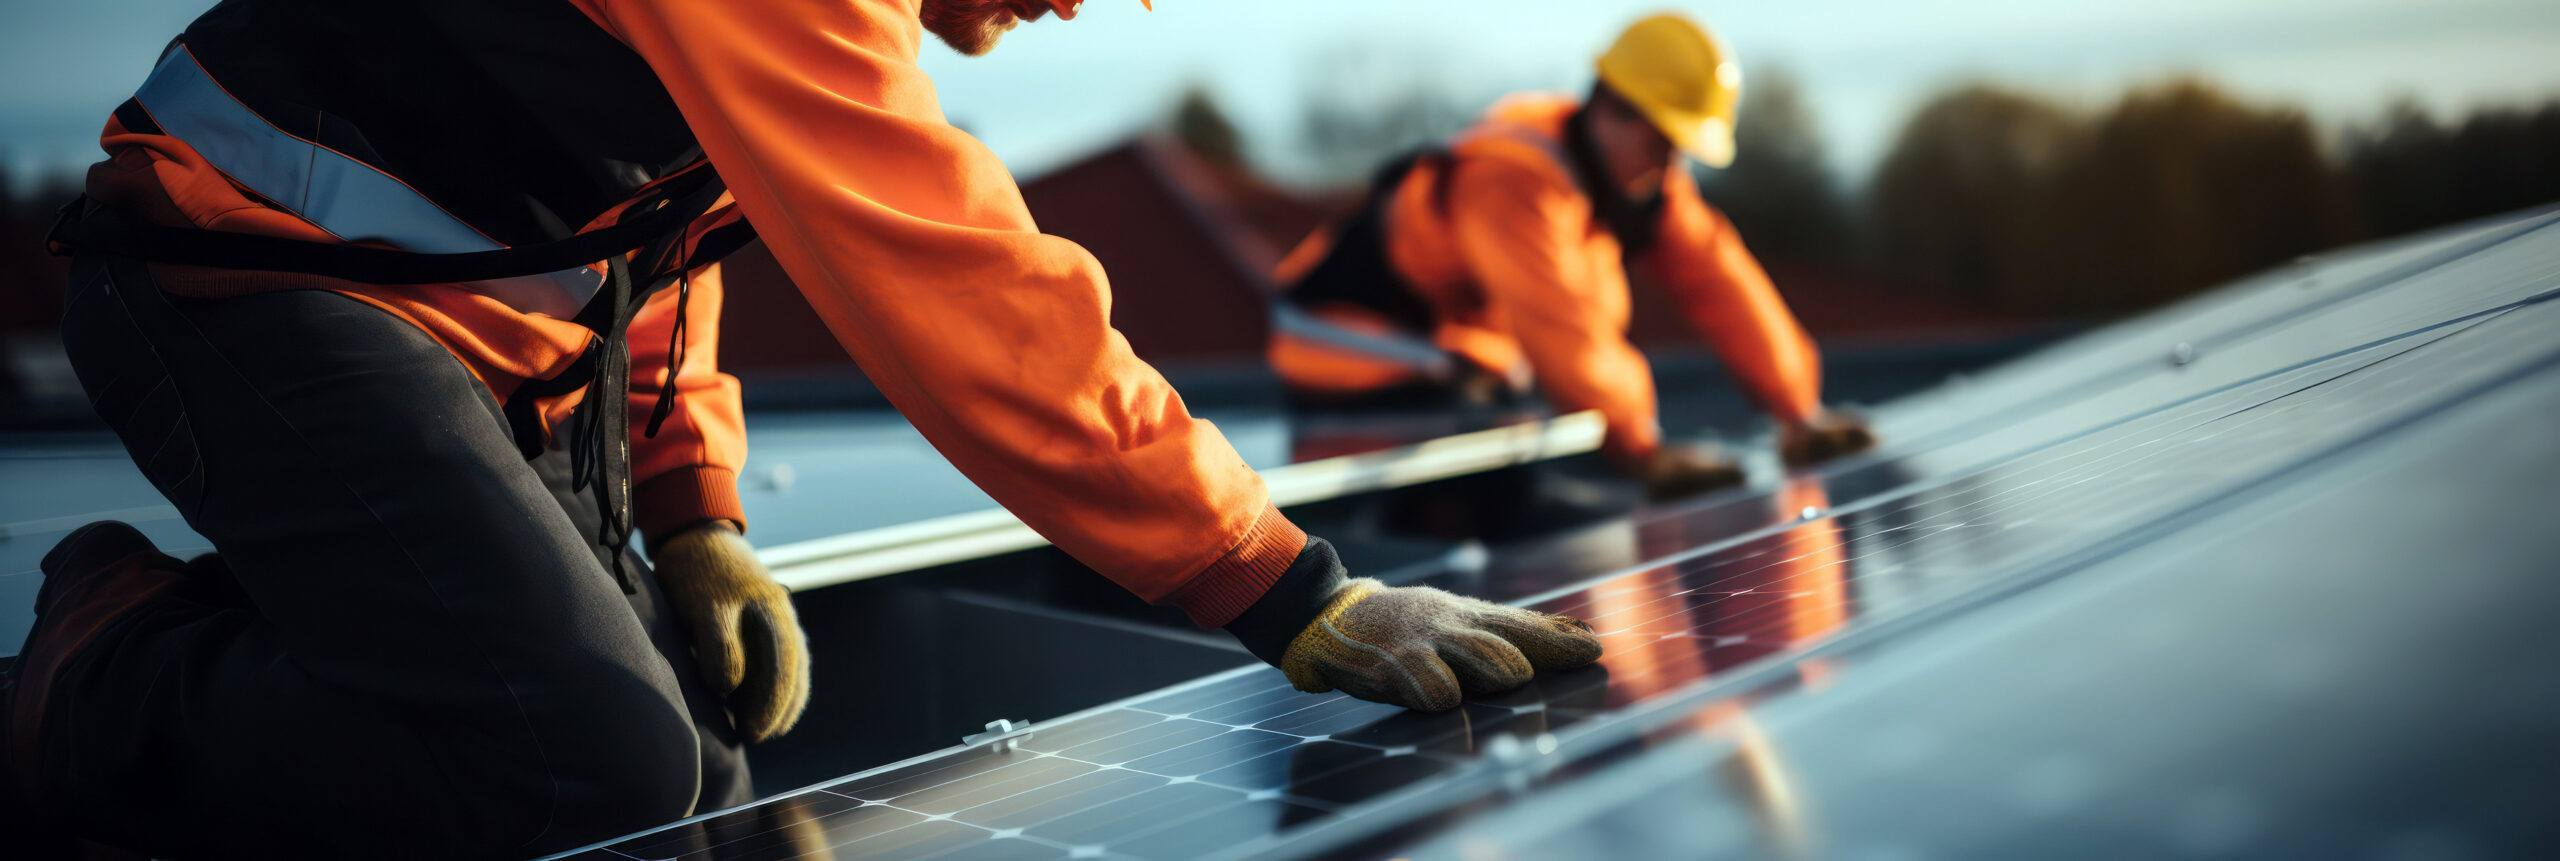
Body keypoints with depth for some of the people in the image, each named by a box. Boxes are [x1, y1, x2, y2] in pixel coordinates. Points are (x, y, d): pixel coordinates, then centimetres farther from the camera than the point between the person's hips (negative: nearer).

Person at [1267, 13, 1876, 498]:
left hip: (1467, 371, 10)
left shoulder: (1643, 176, 3)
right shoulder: (1513, 181, -27)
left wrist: (1797, 410, 0)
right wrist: (1643, 451, -32)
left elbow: (1717, 282, 3)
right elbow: (1561, 328, -34)